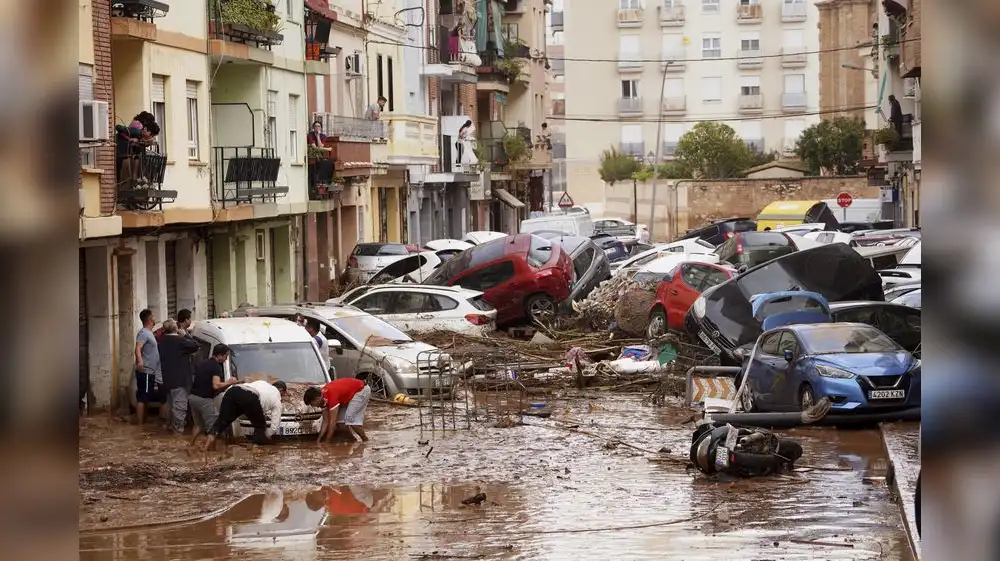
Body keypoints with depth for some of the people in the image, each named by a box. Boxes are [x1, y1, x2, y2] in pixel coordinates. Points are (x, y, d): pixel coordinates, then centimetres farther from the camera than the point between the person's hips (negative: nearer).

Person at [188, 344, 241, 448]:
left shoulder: (203, 363, 16)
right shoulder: (216, 367, -11)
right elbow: (216, 386, -22)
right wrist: (229, 383, -6)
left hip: (192, 396, 9)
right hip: (204, 399, -9)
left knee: (198, 425, 23)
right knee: (214, 426, -1)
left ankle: (190, 446, 23)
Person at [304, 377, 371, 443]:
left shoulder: (331, 396, -34)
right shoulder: (322, 397, -6)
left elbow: (332, 422, -30)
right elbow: (325, 421, 1)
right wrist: (318, 440, -2)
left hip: (362, 390, -9)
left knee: (350, 419, -20)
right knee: (340, 421, -1)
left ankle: (366, 441, -9)